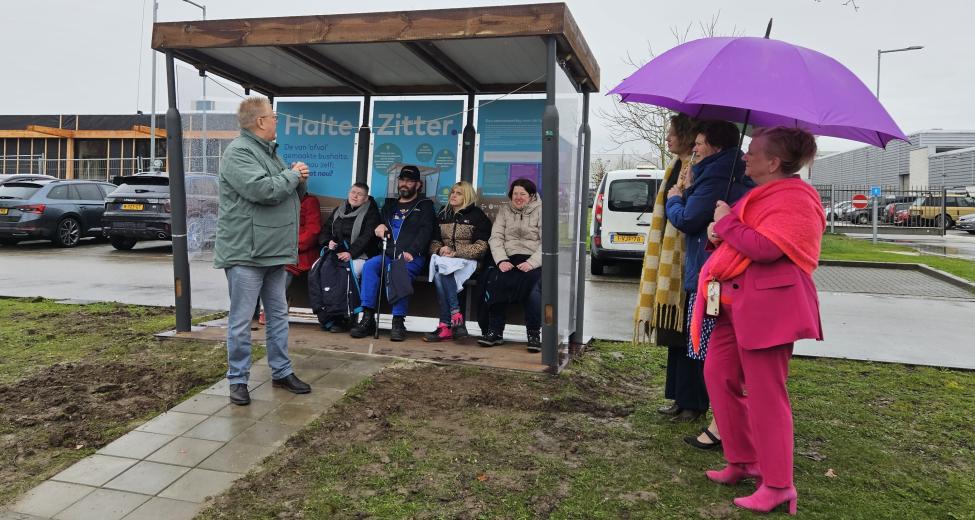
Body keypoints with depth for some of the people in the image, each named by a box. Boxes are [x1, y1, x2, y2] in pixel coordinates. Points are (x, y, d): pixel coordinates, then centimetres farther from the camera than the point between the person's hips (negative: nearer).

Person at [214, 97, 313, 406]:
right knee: (241, 320, 0)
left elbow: (293, 194, 23)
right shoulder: (238, 152, -12)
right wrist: (293, 174, -9)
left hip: (274, 252, 9)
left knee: (278, 316, 15)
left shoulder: (269, 151, 18)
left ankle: (282, 372, 26)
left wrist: (299, 179, 1)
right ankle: (238, 380, 12)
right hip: (245, 253, -9)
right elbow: (264, 190, -26)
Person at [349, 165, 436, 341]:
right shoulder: (390, 204, 27)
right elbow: (379, 222, 34)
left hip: (412, 257, -4)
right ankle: (368, 318, -28)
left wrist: (411, 252, -18)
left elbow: (426, 231, -2)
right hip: (388, 254, 4)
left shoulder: (425, 206, 12)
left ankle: (398, 321, -34)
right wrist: (380, 227, 6)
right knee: (370, 265, -26)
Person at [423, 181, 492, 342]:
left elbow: (481, 246, -4)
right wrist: (440, 249, -3)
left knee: (441, 270, -33)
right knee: (440, 268, -32)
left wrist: (455, 253, -14)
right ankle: (455, 315, -36)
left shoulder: (477, 216, 5)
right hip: (444, 258, 4)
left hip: (467, 261, -4)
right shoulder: (442, 215, 21)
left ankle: (445, 325, -36)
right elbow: (434, 241, 22)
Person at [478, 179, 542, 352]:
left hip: (533, 261, -2)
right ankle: (495, 332, -21)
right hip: (509, 259, 3)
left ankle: (534, 334, -25)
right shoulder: (504, 210, 17)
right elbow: (496, 238, 7)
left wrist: (532, 263, -20)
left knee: (533, 285, -34)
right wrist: (501, 260, -11)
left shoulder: (540, 211, 6)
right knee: (494, 279, -28)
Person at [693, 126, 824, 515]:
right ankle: (743, 461, 23)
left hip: (767, 304, -10)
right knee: (718, 374, 11)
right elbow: (738, 238, 28)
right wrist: (719, 234, 5)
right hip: (735, 302, 10)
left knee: (765, 394, -6)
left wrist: (727, 223, -11)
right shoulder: (758, 195, 19)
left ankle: (778, 485, 6)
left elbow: (765, 248, -24)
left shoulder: (795, 199, -12)